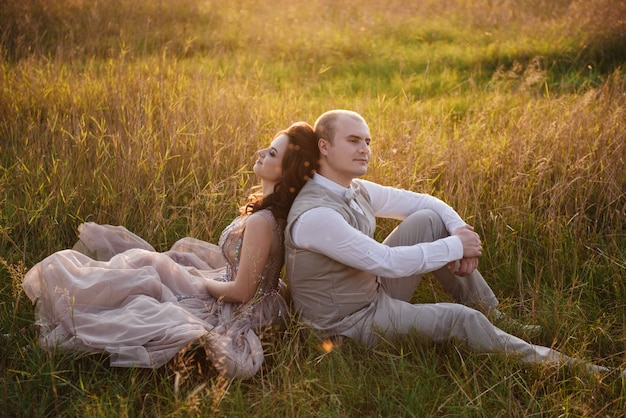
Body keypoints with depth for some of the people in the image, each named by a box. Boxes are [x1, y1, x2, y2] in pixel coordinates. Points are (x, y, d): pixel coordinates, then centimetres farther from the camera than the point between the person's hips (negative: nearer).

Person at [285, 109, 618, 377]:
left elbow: (423, 201, 7)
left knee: (431, 218, -1)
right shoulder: (313, 216, -28)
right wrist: (455, 246, -20)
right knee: (461, 319, -23)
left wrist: (459, 230, -13)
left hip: (375, 292, 9)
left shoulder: (357, 191, 0)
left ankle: (491, 316, 5)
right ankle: (540, 360, -2)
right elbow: (388, 261, -30)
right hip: (351, 325, -9)